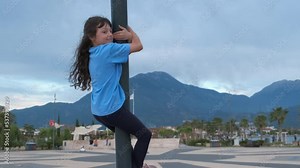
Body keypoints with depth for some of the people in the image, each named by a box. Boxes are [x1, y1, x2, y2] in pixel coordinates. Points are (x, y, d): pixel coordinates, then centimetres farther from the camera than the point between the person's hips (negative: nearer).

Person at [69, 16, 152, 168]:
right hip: (112, 109, -9)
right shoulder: (108, 50, -17)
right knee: (145, 134, 1)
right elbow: (138, 46, -11)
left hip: (98, 110, 9)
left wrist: (127, 37, 2)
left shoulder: (93, 54, 9)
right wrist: (130, 31, 6)